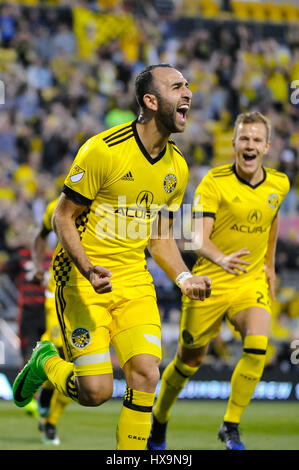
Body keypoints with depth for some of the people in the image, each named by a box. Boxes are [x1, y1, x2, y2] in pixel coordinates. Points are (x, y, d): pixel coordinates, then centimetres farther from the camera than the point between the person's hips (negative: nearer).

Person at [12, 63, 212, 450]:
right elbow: (63, 217, -10)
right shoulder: (103, 149, -15)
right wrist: (88, 269, -25)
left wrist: (183, 278, -1)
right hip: (82, 278, -5)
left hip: (134, 281, 5)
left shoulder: (176, 167, 5)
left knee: (146, 375, -12)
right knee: (96, 391, -10)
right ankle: (45, 363, 22)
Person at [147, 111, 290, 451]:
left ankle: (230, 426, -7)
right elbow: (199, 237, -23)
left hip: (251, 282, 3)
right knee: (190, 359, 9)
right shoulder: (214, 182, -15)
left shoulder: (278, 185, 0)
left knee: (258, 346, -22)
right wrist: (221, 259, -43)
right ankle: (159, 420, 36)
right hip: (210, 282, -3)